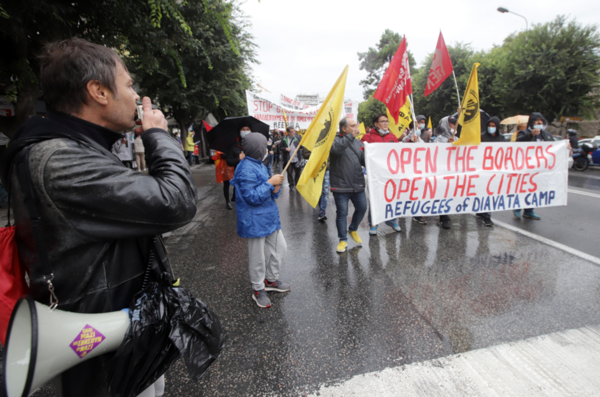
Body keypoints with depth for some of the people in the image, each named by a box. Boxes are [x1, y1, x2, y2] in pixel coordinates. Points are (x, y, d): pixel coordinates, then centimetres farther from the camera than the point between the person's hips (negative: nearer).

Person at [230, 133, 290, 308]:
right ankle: (258, 290, 28)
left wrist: (275, 189, -4)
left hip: (269, 216, 9)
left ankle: (271, 280, 39)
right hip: (255, 220, -9)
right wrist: (270, 182, -21)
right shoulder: (246, 169, -20)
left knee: (280, 248, 18)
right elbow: (252, 197, -24)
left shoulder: (259, 165, 10)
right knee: (258, 257, 7)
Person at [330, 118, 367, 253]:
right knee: (342, 213, 3)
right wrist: (351, 136, -26)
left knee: (362, 208, 11)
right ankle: (343, 240, 19)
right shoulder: (335, 139, -5)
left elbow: (364, 161, 10)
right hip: (341, 186, -5)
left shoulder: (358, 142, 13)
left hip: (358, 185, 6)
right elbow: (335, 148, -30)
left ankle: (353, 230, 37)